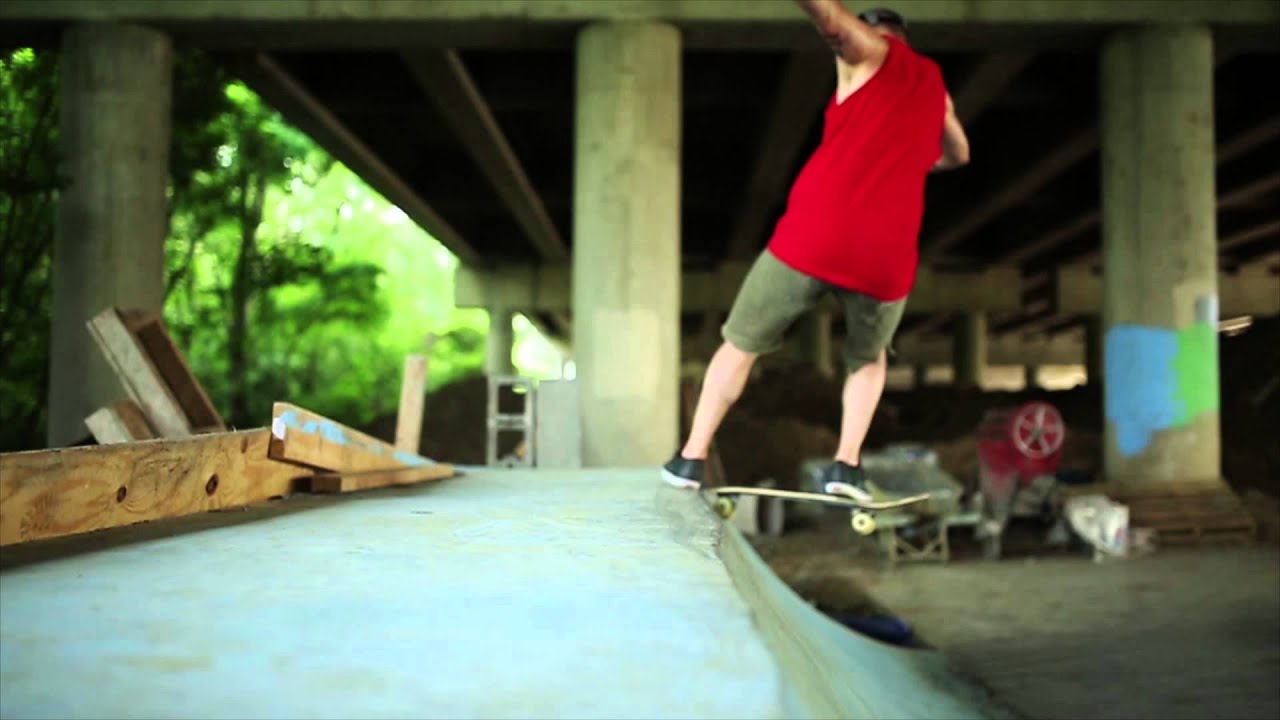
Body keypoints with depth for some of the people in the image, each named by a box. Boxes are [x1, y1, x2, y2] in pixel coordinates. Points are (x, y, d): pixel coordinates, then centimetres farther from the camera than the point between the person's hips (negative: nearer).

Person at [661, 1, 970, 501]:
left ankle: (691, 458, 12)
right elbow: (958, 155, 41)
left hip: (814, 238, -3)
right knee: (868, 359, 28)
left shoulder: (869, 52, 10)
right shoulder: (933, 83, 24)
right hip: (886, 258, 3)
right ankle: (847, 464, 12)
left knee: (740, 345, 13)